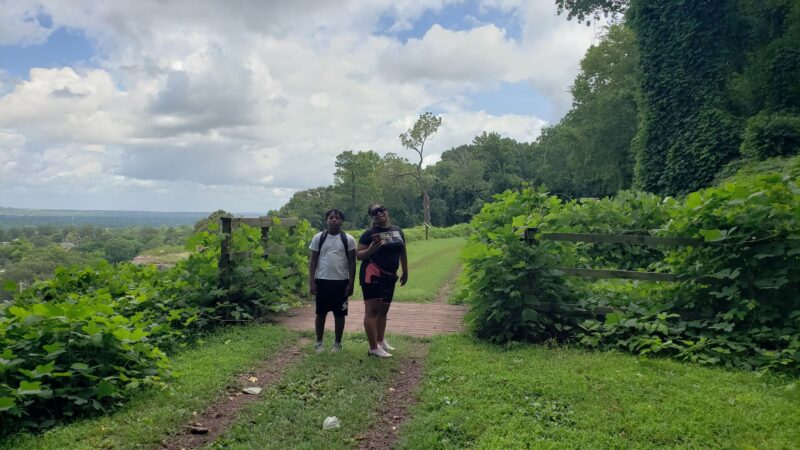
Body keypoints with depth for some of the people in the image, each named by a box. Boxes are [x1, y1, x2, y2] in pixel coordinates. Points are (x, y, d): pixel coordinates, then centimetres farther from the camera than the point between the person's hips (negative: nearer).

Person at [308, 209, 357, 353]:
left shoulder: (348, 239, 0)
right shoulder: (319, 238, 2)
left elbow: (352, 262, 2)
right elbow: (313, 260, 4)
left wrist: (351, 283, -4)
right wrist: (311, 282, -2)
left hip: (341, 281, 0)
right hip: (322, 281, 1)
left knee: (339, 314, 6)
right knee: (321, 313, 8)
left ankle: (337, 343, 19)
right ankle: (319, 342, 21)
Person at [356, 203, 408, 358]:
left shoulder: (398, 231, 10)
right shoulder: (369, 234, -6)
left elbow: (402, 252, 21)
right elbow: (358, 255, -5)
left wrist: (405, 272, 24)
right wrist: (370, 250, -24)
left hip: (389, 276, 7)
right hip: (372, 275, -6)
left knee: (383, 310, 19)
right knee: (372, 310, -9)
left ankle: (380, 341, 37)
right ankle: (373, 349, -7)